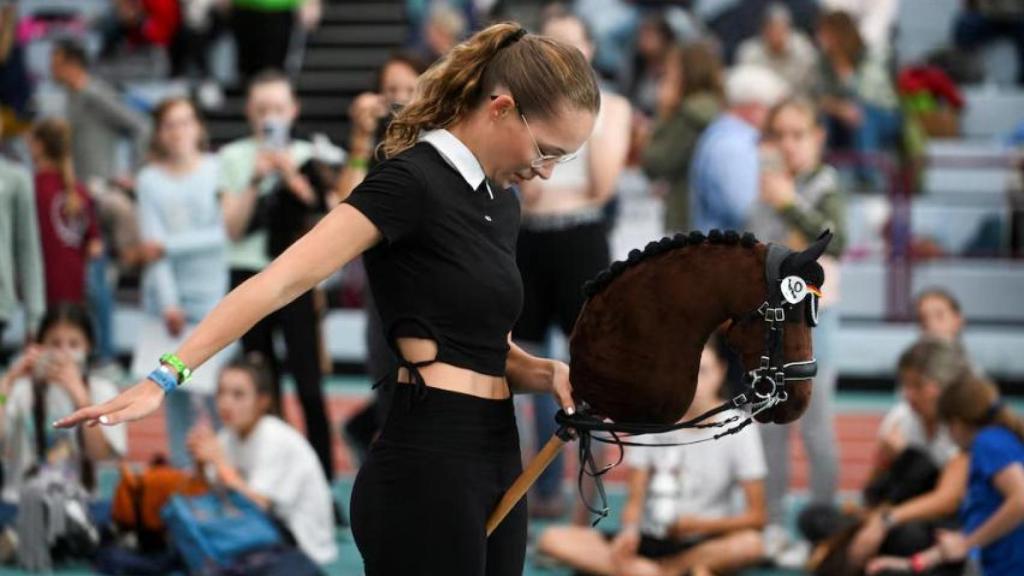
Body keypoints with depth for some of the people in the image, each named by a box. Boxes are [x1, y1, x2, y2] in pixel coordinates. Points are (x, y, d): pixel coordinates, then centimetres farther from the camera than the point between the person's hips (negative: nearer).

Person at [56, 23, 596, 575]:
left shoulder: (501, 202, 15)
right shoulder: (411, 182, -11)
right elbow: (281, 280, -20)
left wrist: (546, 373, 1)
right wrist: (166, 378, -28)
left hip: (495, 461, 9)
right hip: (428, 465, -9)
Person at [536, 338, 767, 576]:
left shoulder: (738, 428, -6)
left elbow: (755, 517, -7)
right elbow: (635, 500, -1)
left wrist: (698, 524, -19)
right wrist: (630, 530, -22)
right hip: (650, 540, 3)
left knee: (750, 543, -37)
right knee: (552, 539, -19)